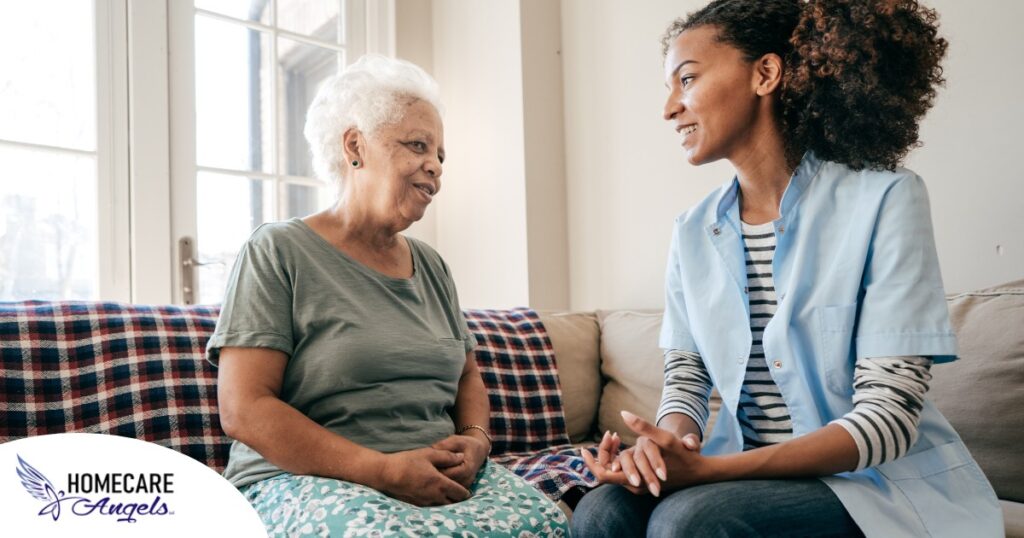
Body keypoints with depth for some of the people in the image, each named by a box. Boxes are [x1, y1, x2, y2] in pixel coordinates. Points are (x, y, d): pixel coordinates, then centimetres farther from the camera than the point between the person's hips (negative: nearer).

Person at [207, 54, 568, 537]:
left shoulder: (430, 265, 17)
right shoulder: (278, 252, -3)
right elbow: (242, 410, -11)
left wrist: (475, 440, -1)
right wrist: (384, 470, -18)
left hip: (437, 476, 6)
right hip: (306, 478, -5)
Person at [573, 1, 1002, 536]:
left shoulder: (882, 200, -14)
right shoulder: (694, 232, 3)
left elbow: (889, 416, -18)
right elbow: (685, 377, 5)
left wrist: (704, 469, -28)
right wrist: (666, 441, -20)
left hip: (880, 484, -4)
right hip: (749, 474, 5)